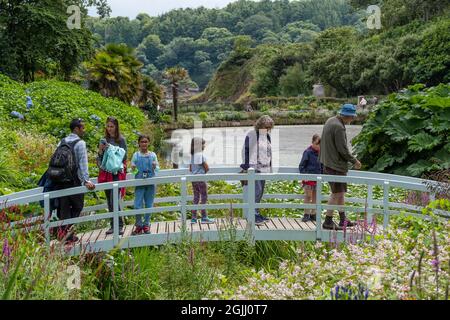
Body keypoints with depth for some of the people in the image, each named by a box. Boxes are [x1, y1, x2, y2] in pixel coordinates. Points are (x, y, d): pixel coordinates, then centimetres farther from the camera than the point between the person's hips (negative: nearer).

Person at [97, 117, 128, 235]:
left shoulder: (121, 140, 0)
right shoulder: (103, 140, 11)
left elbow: (124, 156, -5)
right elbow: (99, 157, 13)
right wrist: (100, 162, -9)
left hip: (117, 173, -4)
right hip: (105, 173, 5)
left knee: (114, 200, -12)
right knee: (109, 201, 8)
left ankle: (120, 225, -4)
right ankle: (113, 225, 16)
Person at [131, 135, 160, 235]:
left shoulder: (153, 155, 5)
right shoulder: (136, 155, 4)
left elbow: (158, 168, 6)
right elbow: (132, 167, 7)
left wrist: (155, 167, -15)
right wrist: (133, 168, -16)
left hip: (150, 182, 1)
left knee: (149, 205, 6)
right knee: (137, 205, -4)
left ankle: (146, 224, 18)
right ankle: (138, 225, 9)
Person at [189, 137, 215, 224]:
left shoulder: (192, 155, 10)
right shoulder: (201, 154, -13)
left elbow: (190, 169, 14)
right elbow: (207, 168, -14)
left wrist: (195, 172, 8)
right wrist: (204, 172, 4)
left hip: (194, 178, 7)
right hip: (201, 178, -7)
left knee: (196, 198, 12)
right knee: (204, 198, 1)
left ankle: (194, 218, 12)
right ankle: (204, 217, 4)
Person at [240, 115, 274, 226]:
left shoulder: (267, 136, 14)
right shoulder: (251, 135, -7)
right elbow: (245, 151, -6)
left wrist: (270, 168, 21)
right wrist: (245, 166, -9)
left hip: (264, 169, 7)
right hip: (254, 168, -7)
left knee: (260, 192, 11)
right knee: (257, 191, -14)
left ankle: (257, 214, 19)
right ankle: (254, 215, -12)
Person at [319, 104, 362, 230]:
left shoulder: (330, 121, 11)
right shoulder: (339, 127, -20)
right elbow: (343, 149, -19)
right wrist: (354, 161, -6)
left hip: (328, 163, 10)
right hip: (336, 165, -10)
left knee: (340, 192, 17)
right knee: (337, 193, -2)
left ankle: (343, 219, 25)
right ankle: (328, 222, 3)